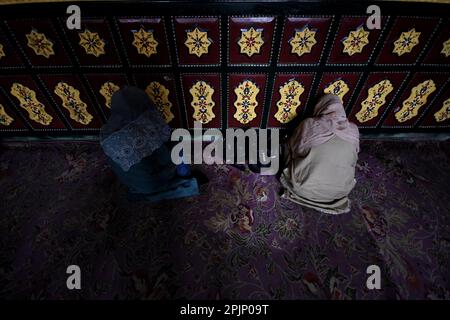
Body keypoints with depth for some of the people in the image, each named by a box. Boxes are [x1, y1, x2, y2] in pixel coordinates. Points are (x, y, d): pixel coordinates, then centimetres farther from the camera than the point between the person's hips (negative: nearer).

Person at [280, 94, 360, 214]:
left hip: (306, 189, -3)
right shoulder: (353, 130, -2)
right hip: (339, 191, 3)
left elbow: (293, 149, 3)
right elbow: (353, 160, 12)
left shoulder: (309, 124, -11)